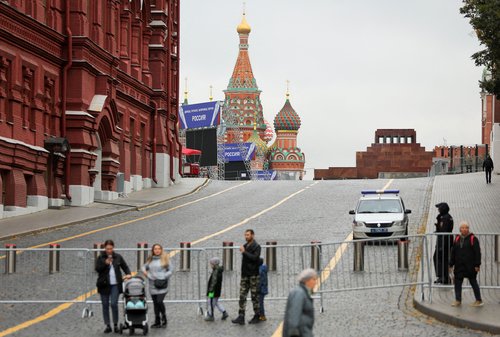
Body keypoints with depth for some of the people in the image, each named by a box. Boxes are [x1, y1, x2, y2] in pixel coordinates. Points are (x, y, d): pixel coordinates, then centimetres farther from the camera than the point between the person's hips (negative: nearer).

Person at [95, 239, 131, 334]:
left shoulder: (118, 257, 6)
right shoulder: (100, 258, 1)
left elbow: (125, 267, 14)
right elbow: (97, 269, -7)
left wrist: (128, 274, -3)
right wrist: (105, 263, -21)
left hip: (115, 285, 0)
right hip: (104, 285, 0)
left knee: (114, 304, -9)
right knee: (105, 305, 4)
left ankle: (115, 325, 3)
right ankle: (108, 326, 11)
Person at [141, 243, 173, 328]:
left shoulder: (165, 259, 0)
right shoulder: (150, 259, 12)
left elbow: (171, 270, 2)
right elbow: (144, 266, 26)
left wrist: (164, 277, -9)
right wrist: (144, 271, 3)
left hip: (162, 284, -4)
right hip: (152, 284, 5)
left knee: (159, 301, -15)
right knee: (155, 303, 7)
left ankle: (164, 320, 3)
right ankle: (157, 322, 15)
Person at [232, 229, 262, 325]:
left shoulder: (256, 246, -7)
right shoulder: (245, 246, 16)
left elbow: (254, 257, -21)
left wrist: (244, 252, -19)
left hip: (253, 275, -7)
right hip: (245, 275, 7)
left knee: (255, 296, 0)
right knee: (242, 296, -1)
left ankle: (257, 316, 9)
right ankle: (241, 317, -3)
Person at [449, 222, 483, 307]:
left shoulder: (473, 239, -6)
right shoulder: (457, 239, 9)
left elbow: (477, 253, -8)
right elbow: (453, 253, 14)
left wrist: (477, 265, -13)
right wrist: (451, 264, 11)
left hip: (470, 266, -5)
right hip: (459, 266, 5)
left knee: (473, 282, 2)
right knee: (457, 282, 6)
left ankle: (479, 300, 11)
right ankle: (458, 300, 15)